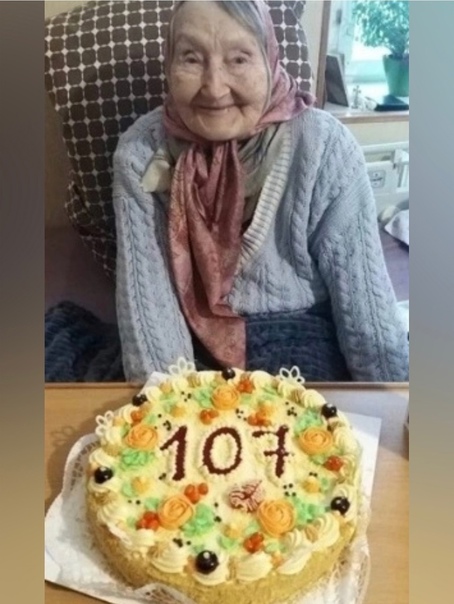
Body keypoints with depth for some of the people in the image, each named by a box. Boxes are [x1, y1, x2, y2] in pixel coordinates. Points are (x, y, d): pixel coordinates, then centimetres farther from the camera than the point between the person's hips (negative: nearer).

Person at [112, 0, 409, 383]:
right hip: (191, 346, 2)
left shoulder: (325, 148, -17)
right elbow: (145, 294, -13)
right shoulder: (140, 153, -11)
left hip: (300, 341, -1)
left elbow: (365, 302, -13)